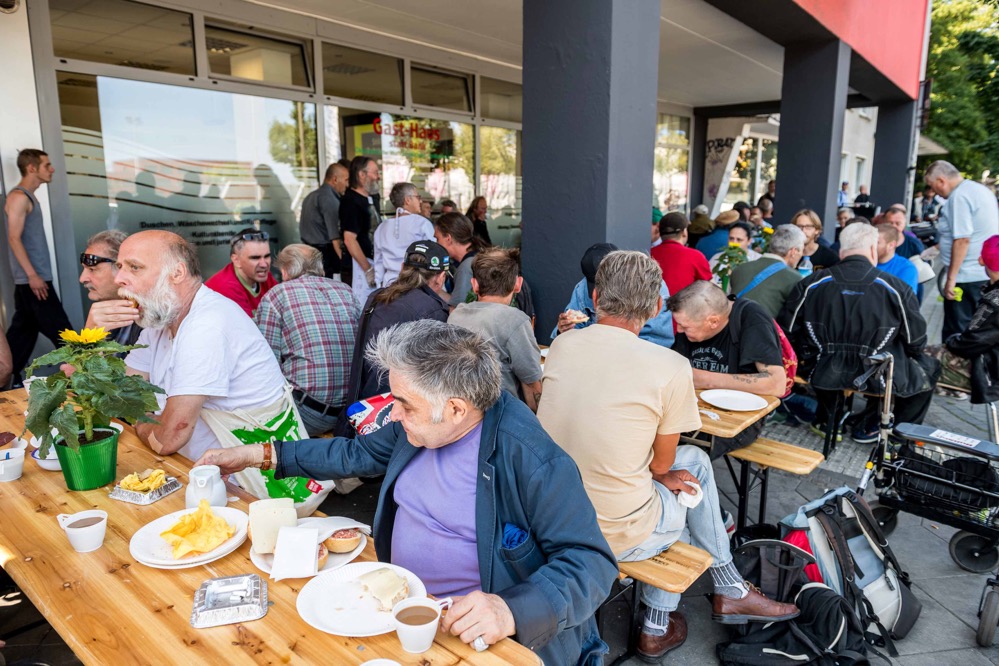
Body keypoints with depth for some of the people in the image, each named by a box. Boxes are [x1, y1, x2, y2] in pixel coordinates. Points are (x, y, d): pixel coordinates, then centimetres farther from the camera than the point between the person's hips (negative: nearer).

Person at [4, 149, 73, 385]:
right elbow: (14, 239, -18)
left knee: (24, 330, 13)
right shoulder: (19, 197, -11)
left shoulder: (28, 197, 17)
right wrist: (33, 275, -22)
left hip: (30, 279, 10)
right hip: (32, 279, -10)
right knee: (60, 331, -6)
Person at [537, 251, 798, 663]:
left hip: (553, 517, 5)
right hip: (616, 535, -5)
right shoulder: (670, 367, -18)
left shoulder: (562, 344, -3)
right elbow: (662, 463, -5)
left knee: (695, 460, 23)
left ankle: (729, 590, 38)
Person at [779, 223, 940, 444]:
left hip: (823, 375, 2)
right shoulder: (895, 287, -7)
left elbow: (787, 330, 1)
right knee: (928, 368, 25)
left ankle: (826, 420, 45)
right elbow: (915, 341, -2)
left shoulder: (811, 284, -3)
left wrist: (805, 359, 18)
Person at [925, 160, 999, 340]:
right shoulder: (980, 189, 14)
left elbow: (962, 240, -22)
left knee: (955, 333, -2)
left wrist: (951, 279, -20)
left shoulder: (959, 196, -16)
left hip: (967, 277, -10)